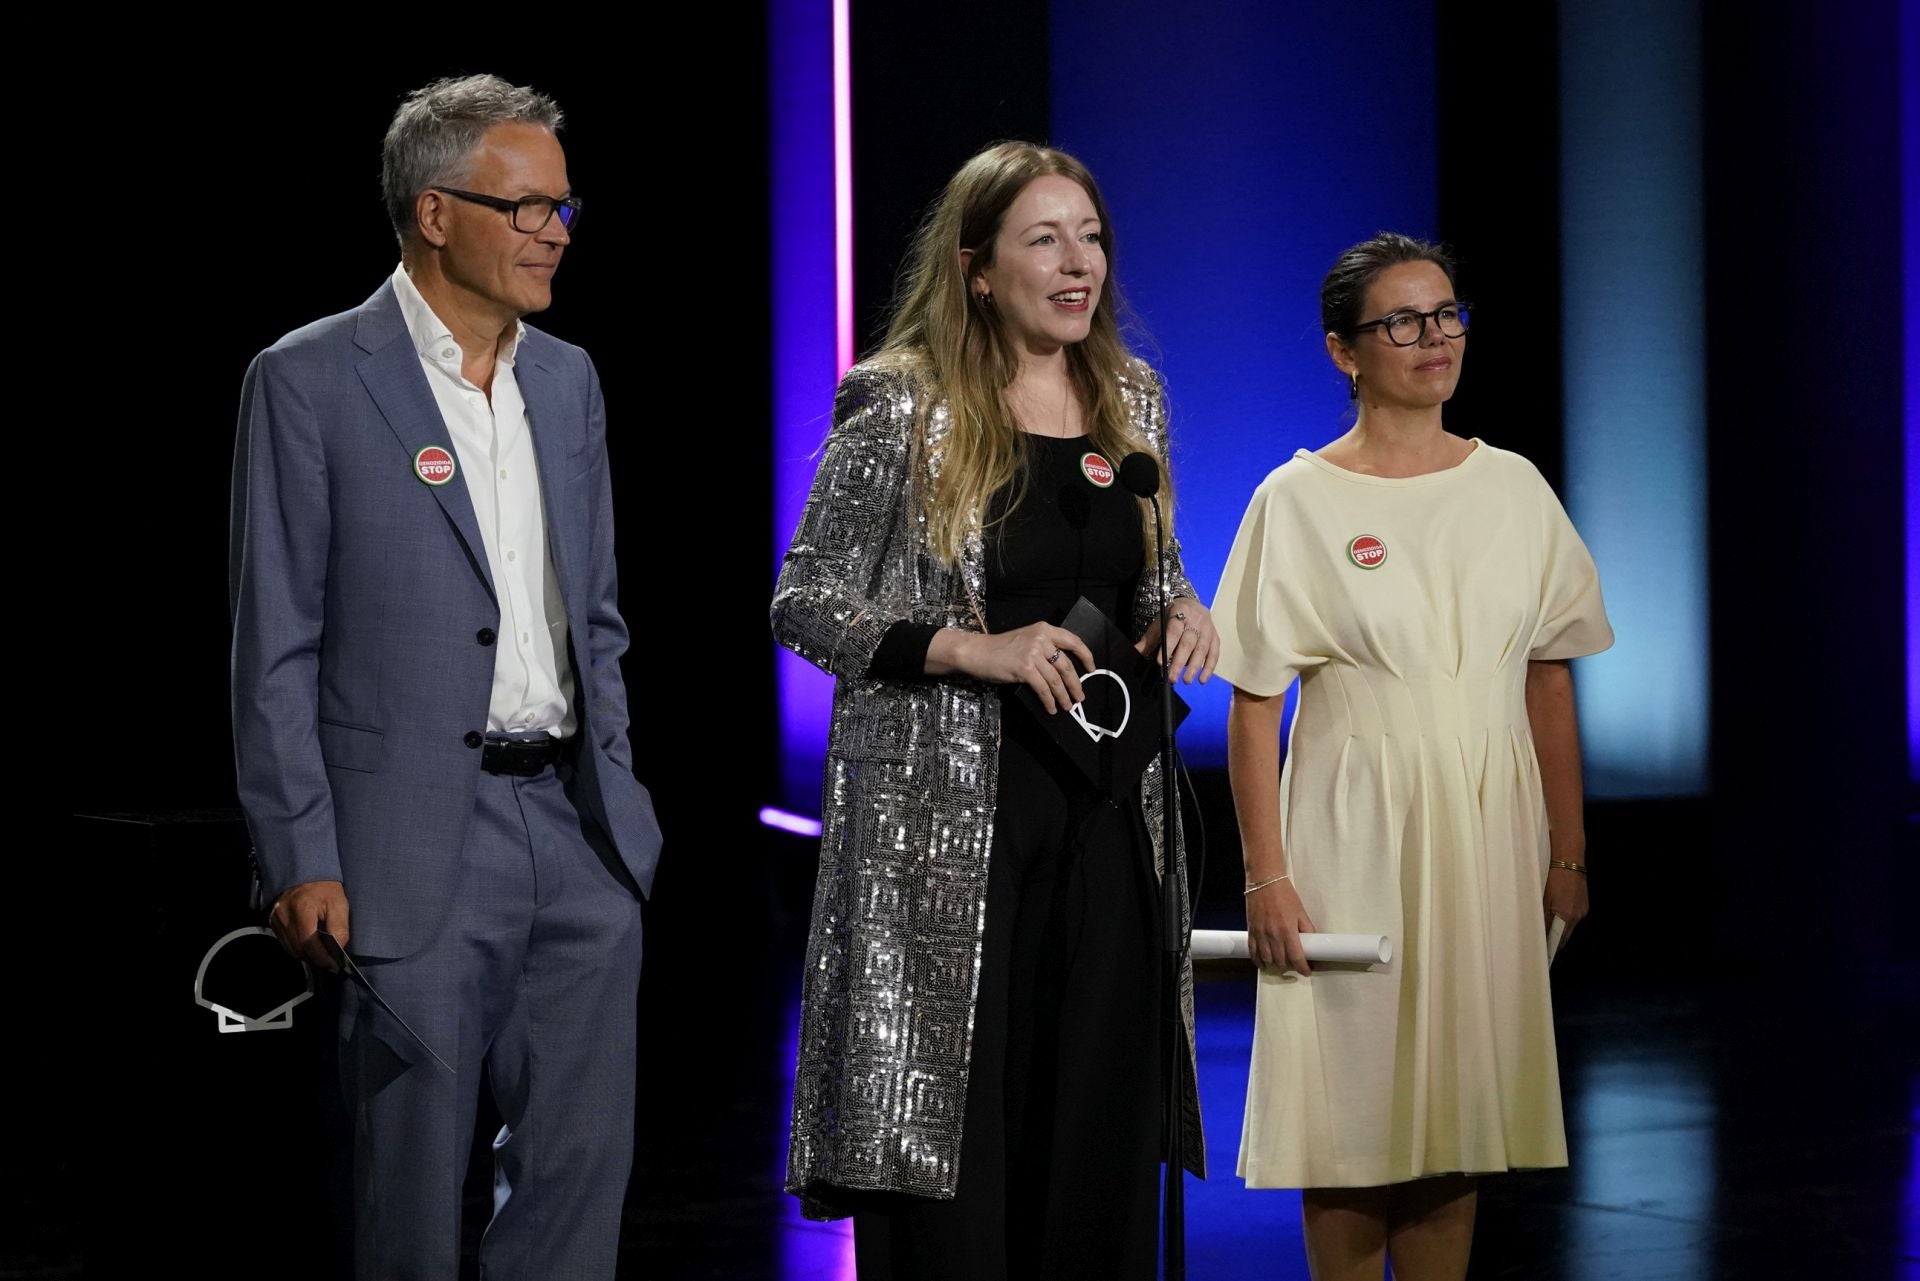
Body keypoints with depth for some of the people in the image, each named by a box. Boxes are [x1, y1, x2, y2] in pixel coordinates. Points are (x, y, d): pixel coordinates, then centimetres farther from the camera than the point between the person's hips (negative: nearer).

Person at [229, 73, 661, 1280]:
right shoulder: (309, 382, -7)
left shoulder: (568, 378, 12)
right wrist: (302, 861, -12)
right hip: (417, 846, -5)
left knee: (585, 1157, 6)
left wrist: (615, 797, 13)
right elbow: (276, 648, -8)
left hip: (578, 828, 6)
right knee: (415, 1183, 3)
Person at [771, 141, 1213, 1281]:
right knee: (948, 1125, -4)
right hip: (947, 817, -5)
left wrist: (1182, 613, 1)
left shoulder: (1130, 398, 11)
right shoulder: (901, 406, -5)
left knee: (1103, 1116, 4)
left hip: (1107, 813, 5)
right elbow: (804, 603, -5)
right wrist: (973, 648, -17)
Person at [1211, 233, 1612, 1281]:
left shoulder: (1514, 489, 7)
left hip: (1487, 839, 3)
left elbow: (1549, 684, 10)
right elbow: (1253, 709, -5)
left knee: (1456, 1115, 7)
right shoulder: (1299, 500, -4)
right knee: (1354, 1112, 0)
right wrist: (1266, 878, -11)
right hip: (1353, 839, -3)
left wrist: (1567, 853, 7)